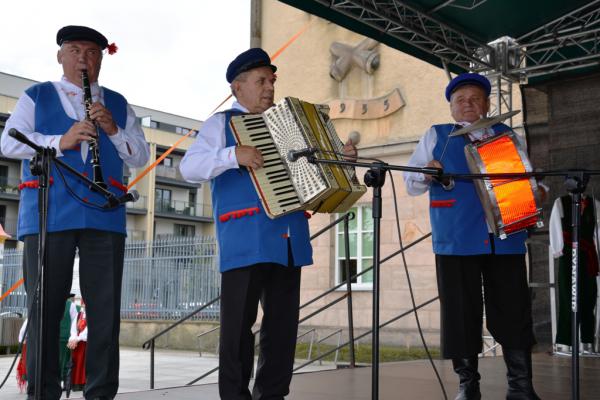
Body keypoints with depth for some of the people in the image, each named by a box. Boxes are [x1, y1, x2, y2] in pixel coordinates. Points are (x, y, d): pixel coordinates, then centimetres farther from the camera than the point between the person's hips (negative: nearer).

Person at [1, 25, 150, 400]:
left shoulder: (118, 104, 19)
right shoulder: (36, 97, 13)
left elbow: (141, 156, 11)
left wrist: (114, 130, -7)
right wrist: (60, 141, -16)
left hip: (104, 215, 2)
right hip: (48, 214, -2)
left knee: (106, 309, 2)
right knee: (45, 308, 0)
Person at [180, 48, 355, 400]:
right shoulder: (222, 123, 6)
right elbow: (189, 168, -9)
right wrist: (233, 155, -22)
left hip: (289, 238, 6)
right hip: (245, 239, -6)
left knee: (283, 323, 7)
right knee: (239, 322, -4)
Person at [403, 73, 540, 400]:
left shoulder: (508, 135, 17)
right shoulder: (435, 136, 12)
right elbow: (410, 183, 7)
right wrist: (426, 174, -14)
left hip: (506, 238, 1)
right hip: (456, 240, -1)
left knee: (514, 312, 1)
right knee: (461, 313, 2)